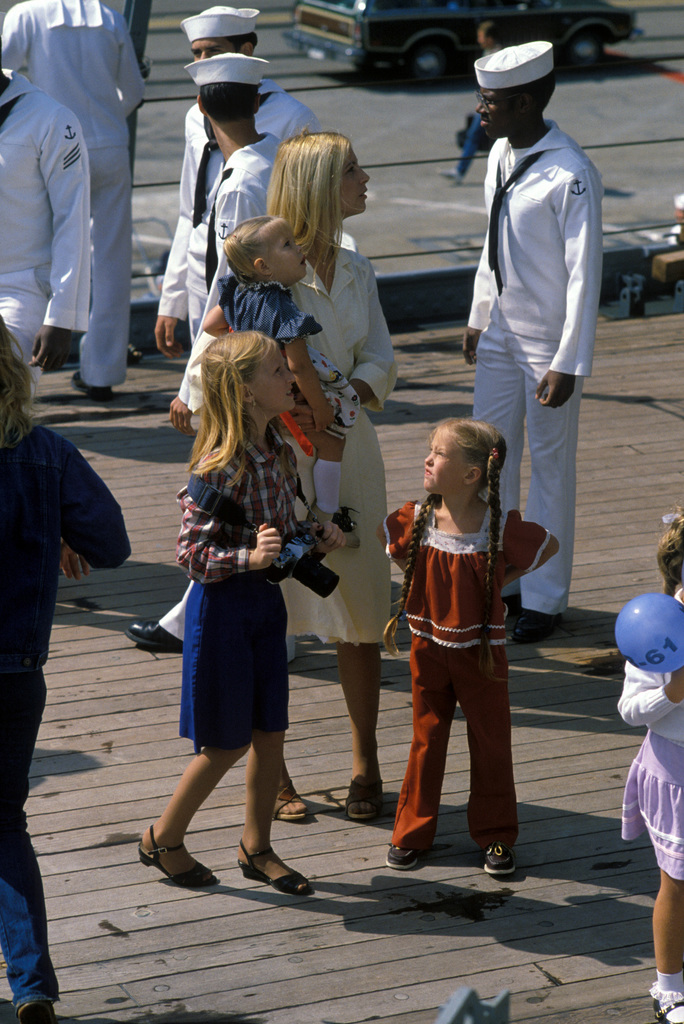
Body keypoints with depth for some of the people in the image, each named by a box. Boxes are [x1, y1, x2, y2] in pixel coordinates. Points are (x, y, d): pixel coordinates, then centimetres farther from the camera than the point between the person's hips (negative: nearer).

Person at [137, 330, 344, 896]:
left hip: (267, 600, 7)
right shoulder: (219, 466, -23)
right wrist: (249, 558, -34)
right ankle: (163, 839, 23)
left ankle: (257, 847, 28)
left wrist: (317, 539, -5)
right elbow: (191, 554, -20)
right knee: (227, 743, 4)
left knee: (271, 732, 12)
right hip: (222, 606, -7)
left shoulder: (281, 452, 1)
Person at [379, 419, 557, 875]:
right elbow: (379, 533, 12)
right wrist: (417, 576, 5)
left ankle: (496, 836, 23)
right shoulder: (417, 518, -9)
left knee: (491, 743, 9)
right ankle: (412, 832, 24)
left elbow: (550, 545, 0)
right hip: (429, 648, 2)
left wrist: (504, 578, -5)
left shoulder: (500, 526, -17)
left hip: (481, 652, -2)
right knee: (426, 740, 12)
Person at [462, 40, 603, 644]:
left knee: (550, 468, 5)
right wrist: (478, 317, 19)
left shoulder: (571, 175, -23)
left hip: (548, 340, -7)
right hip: (500, 332, 8)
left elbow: (584, 273, -21)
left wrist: (568, 364, -21)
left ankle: (545, 598, 18)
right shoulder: (501, 153, 2)